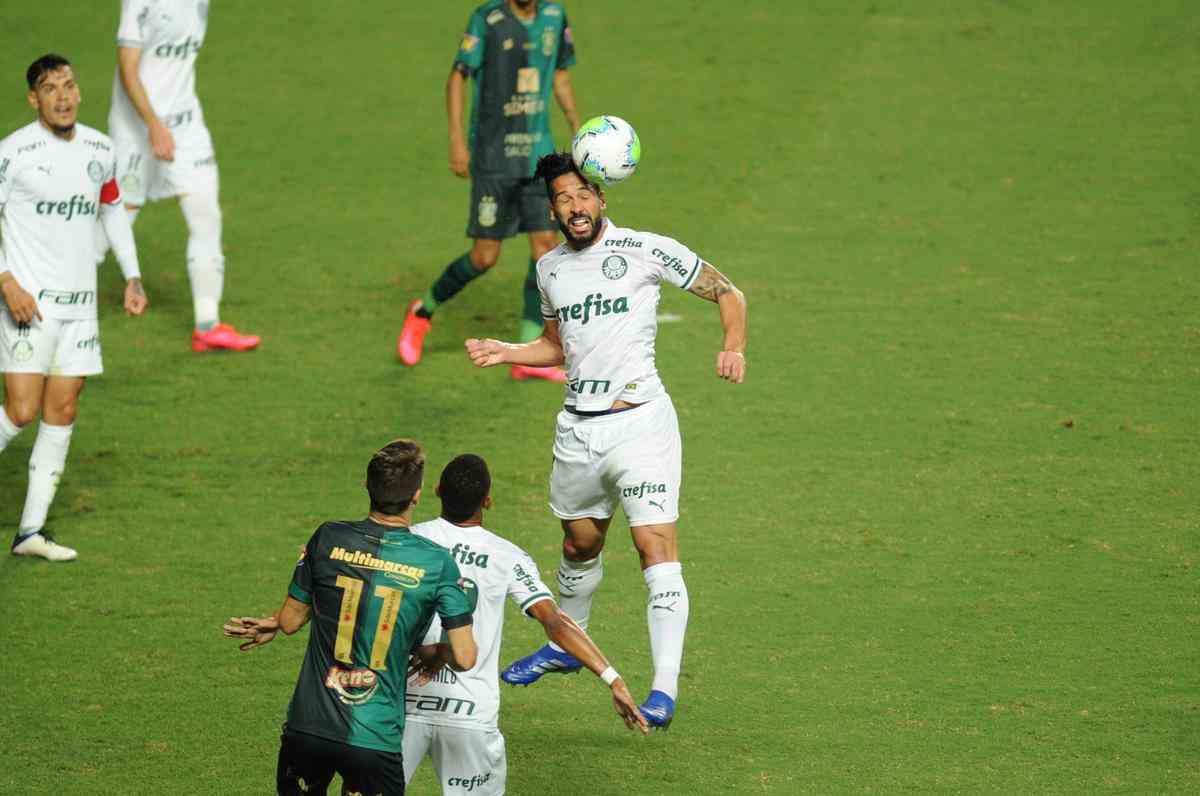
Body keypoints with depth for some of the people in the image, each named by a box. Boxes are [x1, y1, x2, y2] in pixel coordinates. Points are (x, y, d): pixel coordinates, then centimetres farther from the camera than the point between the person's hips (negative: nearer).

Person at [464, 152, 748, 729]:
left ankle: (665, 688, -16)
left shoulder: (645, 250, -6)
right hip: (577, 426, 6)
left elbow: (727, 293, 0)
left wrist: (733, 346, -17)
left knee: (656, 546, -15)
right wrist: (505, 353, 9)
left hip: (639, 420, -6)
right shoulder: (550, 269, 11)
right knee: (580, 541, 19)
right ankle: (567, 644, 43)